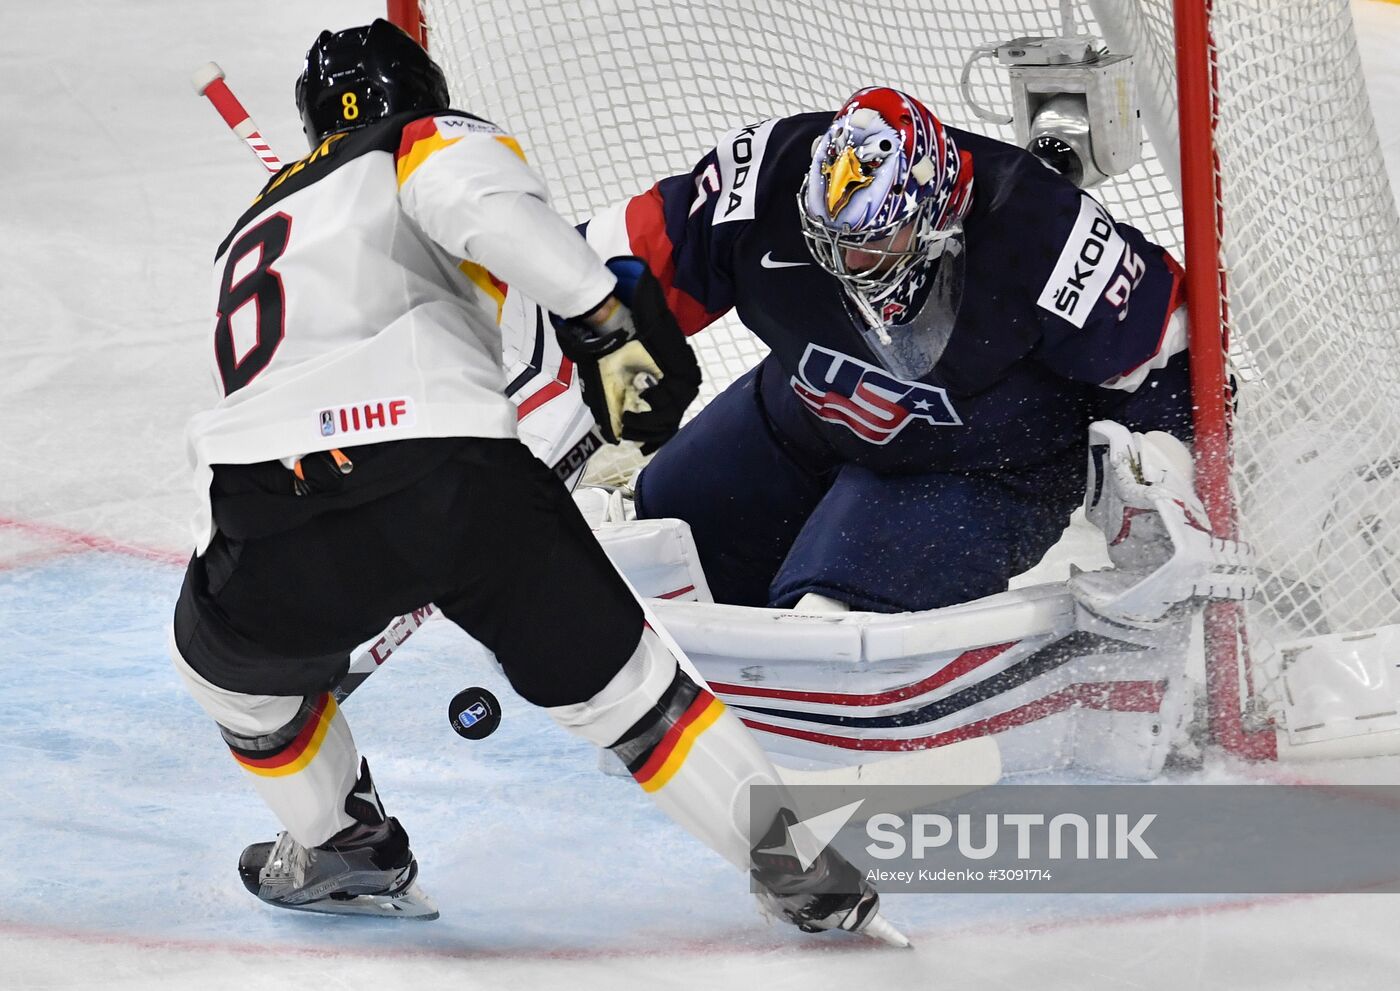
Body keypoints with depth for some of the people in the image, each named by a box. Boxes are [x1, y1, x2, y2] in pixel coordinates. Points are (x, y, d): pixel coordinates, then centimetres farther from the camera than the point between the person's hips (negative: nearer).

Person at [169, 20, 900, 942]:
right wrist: (608, 320, -7)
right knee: (620, 681, 13)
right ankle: (804, 875, 12)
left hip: (275, 510, 3)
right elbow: (486, 204, -7)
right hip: (449, 476, -3)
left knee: (225, 654, 36)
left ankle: (346, 853, 43)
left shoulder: (259, 225, 39)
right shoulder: (430, 141, 20)